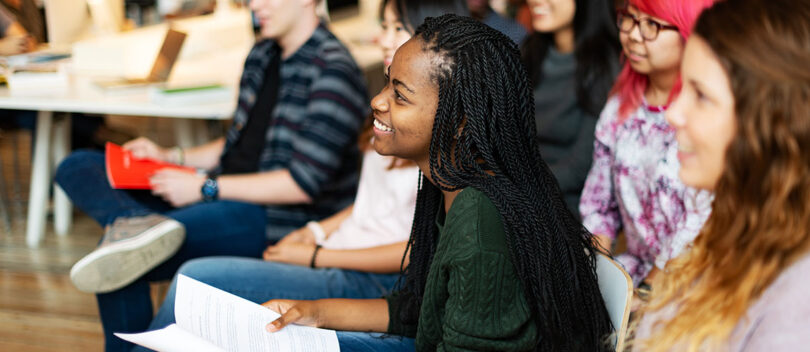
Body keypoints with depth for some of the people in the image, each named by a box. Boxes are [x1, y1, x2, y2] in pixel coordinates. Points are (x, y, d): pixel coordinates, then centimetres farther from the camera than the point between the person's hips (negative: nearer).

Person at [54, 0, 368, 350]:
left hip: (278, 222, -10)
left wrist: (206, 188, -16)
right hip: (224, 199, 10)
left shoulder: (333, 70, -15)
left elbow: (304, 184, -20)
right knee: (77, 167, -4)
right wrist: (171, 157, 9)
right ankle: (136, 222, -29)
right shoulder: (262, 53, 14)